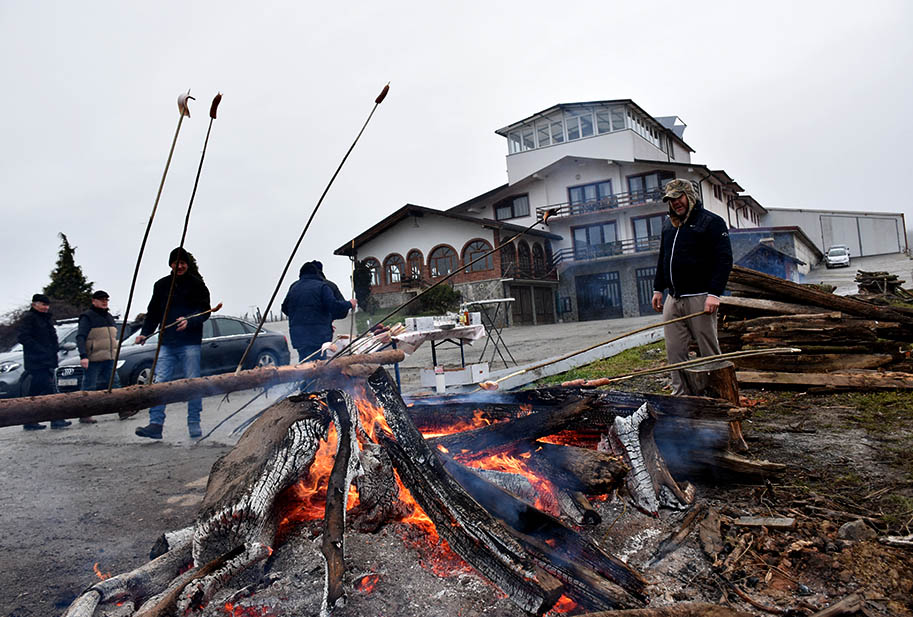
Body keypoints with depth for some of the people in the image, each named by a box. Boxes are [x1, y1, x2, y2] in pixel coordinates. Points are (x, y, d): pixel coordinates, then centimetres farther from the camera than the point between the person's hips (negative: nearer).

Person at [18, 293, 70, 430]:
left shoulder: (47, 319, 21)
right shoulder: (29, 318, -6)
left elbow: (52, 337, 30)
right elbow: (23, 337, -16)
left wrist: (55, 346, 10)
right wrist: (40, 350, -19)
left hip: (48, 361, 9)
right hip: (37, 362, -9)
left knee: (35, 392, 13)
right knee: (48, 389, -13)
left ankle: (30, 422, 20)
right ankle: (55, 419, -14)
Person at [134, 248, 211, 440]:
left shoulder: (197, 284, 2)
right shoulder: (161, 285, 15)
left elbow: (205, 311, -2)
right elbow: (153, 312, 19)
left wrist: (189, 321, -20)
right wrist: (144, 333, 6)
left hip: (190, 343, -3)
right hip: (166, 343, 4)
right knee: (160, 383, -3)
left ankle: (194, 424, 7)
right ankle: (155, 424, -2)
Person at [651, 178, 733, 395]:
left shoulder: (711, 222, -3)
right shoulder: (668, 224, 18)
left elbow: (724, 260, -10)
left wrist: (714, 294, -18)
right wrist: (658, 289, 20)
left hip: (699, 299, -6)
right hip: (673, 300, 6)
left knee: (709, 352, 0)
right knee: (674, 351, 5)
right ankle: (680, 394, 12)